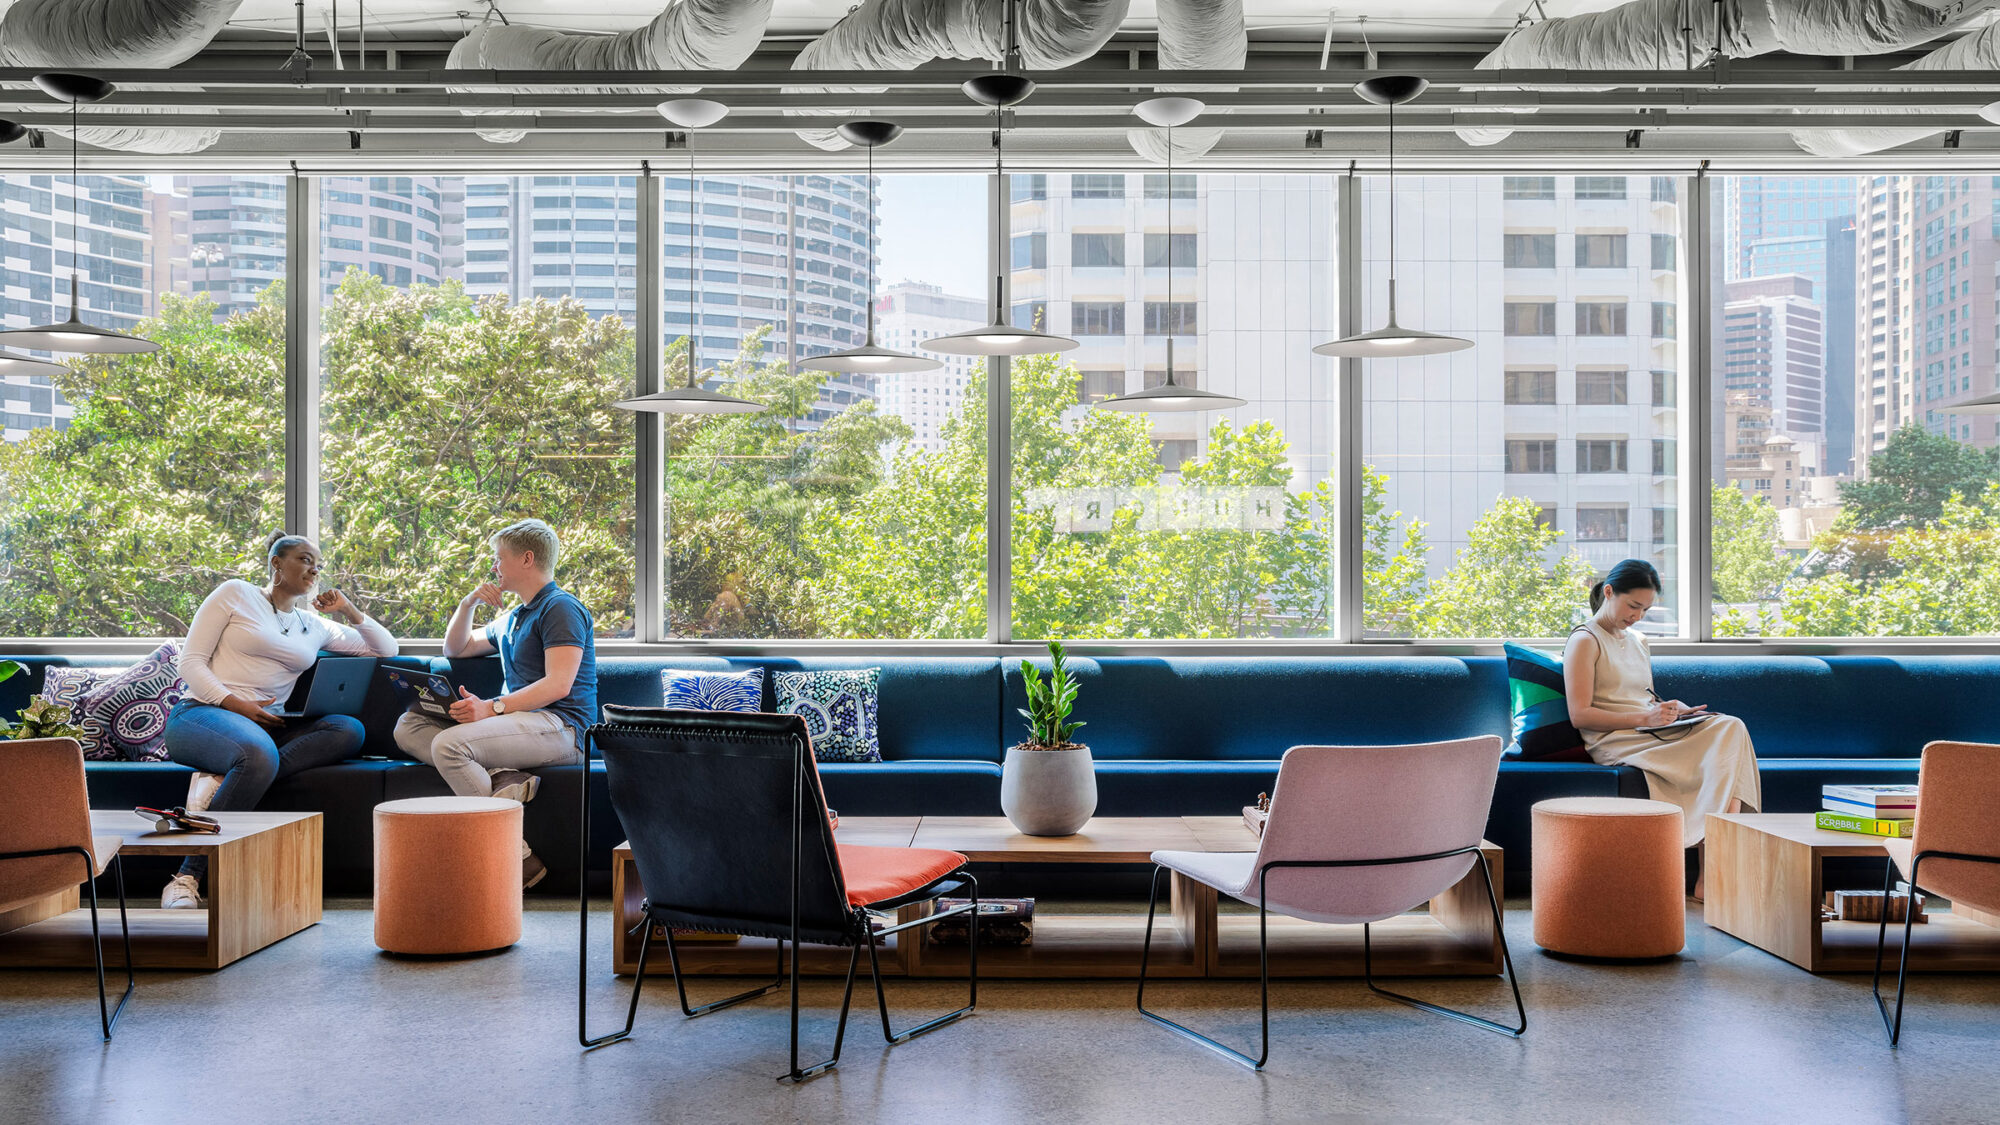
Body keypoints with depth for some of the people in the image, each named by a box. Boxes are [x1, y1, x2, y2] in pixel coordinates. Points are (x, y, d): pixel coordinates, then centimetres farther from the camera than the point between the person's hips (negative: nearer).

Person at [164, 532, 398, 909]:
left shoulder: (313, 625, 24)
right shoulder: (236, 594, 10)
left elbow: (387, 649, 28)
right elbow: (191, 662, 2)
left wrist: (347, 609, 15)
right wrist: (236, 704, -13)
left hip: (264, 726, 5)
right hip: (202, 714, -5)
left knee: (350, 730, -23)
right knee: (260, 754, -40)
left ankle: (222, 781, -30)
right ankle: (187, 878, -33)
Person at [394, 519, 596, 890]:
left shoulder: (561, 608, -5)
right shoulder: (512, 619, 27)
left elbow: (559, 684, -17)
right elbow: (455, 648, 37)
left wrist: (492, 707, -27)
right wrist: (468, 602, 18)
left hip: (559, 726, -9)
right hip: (518, 720, 9)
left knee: (449, 744, -31)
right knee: (408, 727, -3)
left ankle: (518, 858, -28)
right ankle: (502, 778, -25)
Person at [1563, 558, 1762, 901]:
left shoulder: (1638, 641, 25)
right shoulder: (1585, 640, -1)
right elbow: (1580, 715, -10)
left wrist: (1672, 709, 7)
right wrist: (1644, 717, -18)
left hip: (1651, 733, 8)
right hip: (1615, 742, -8)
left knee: (1730, 726, -23)